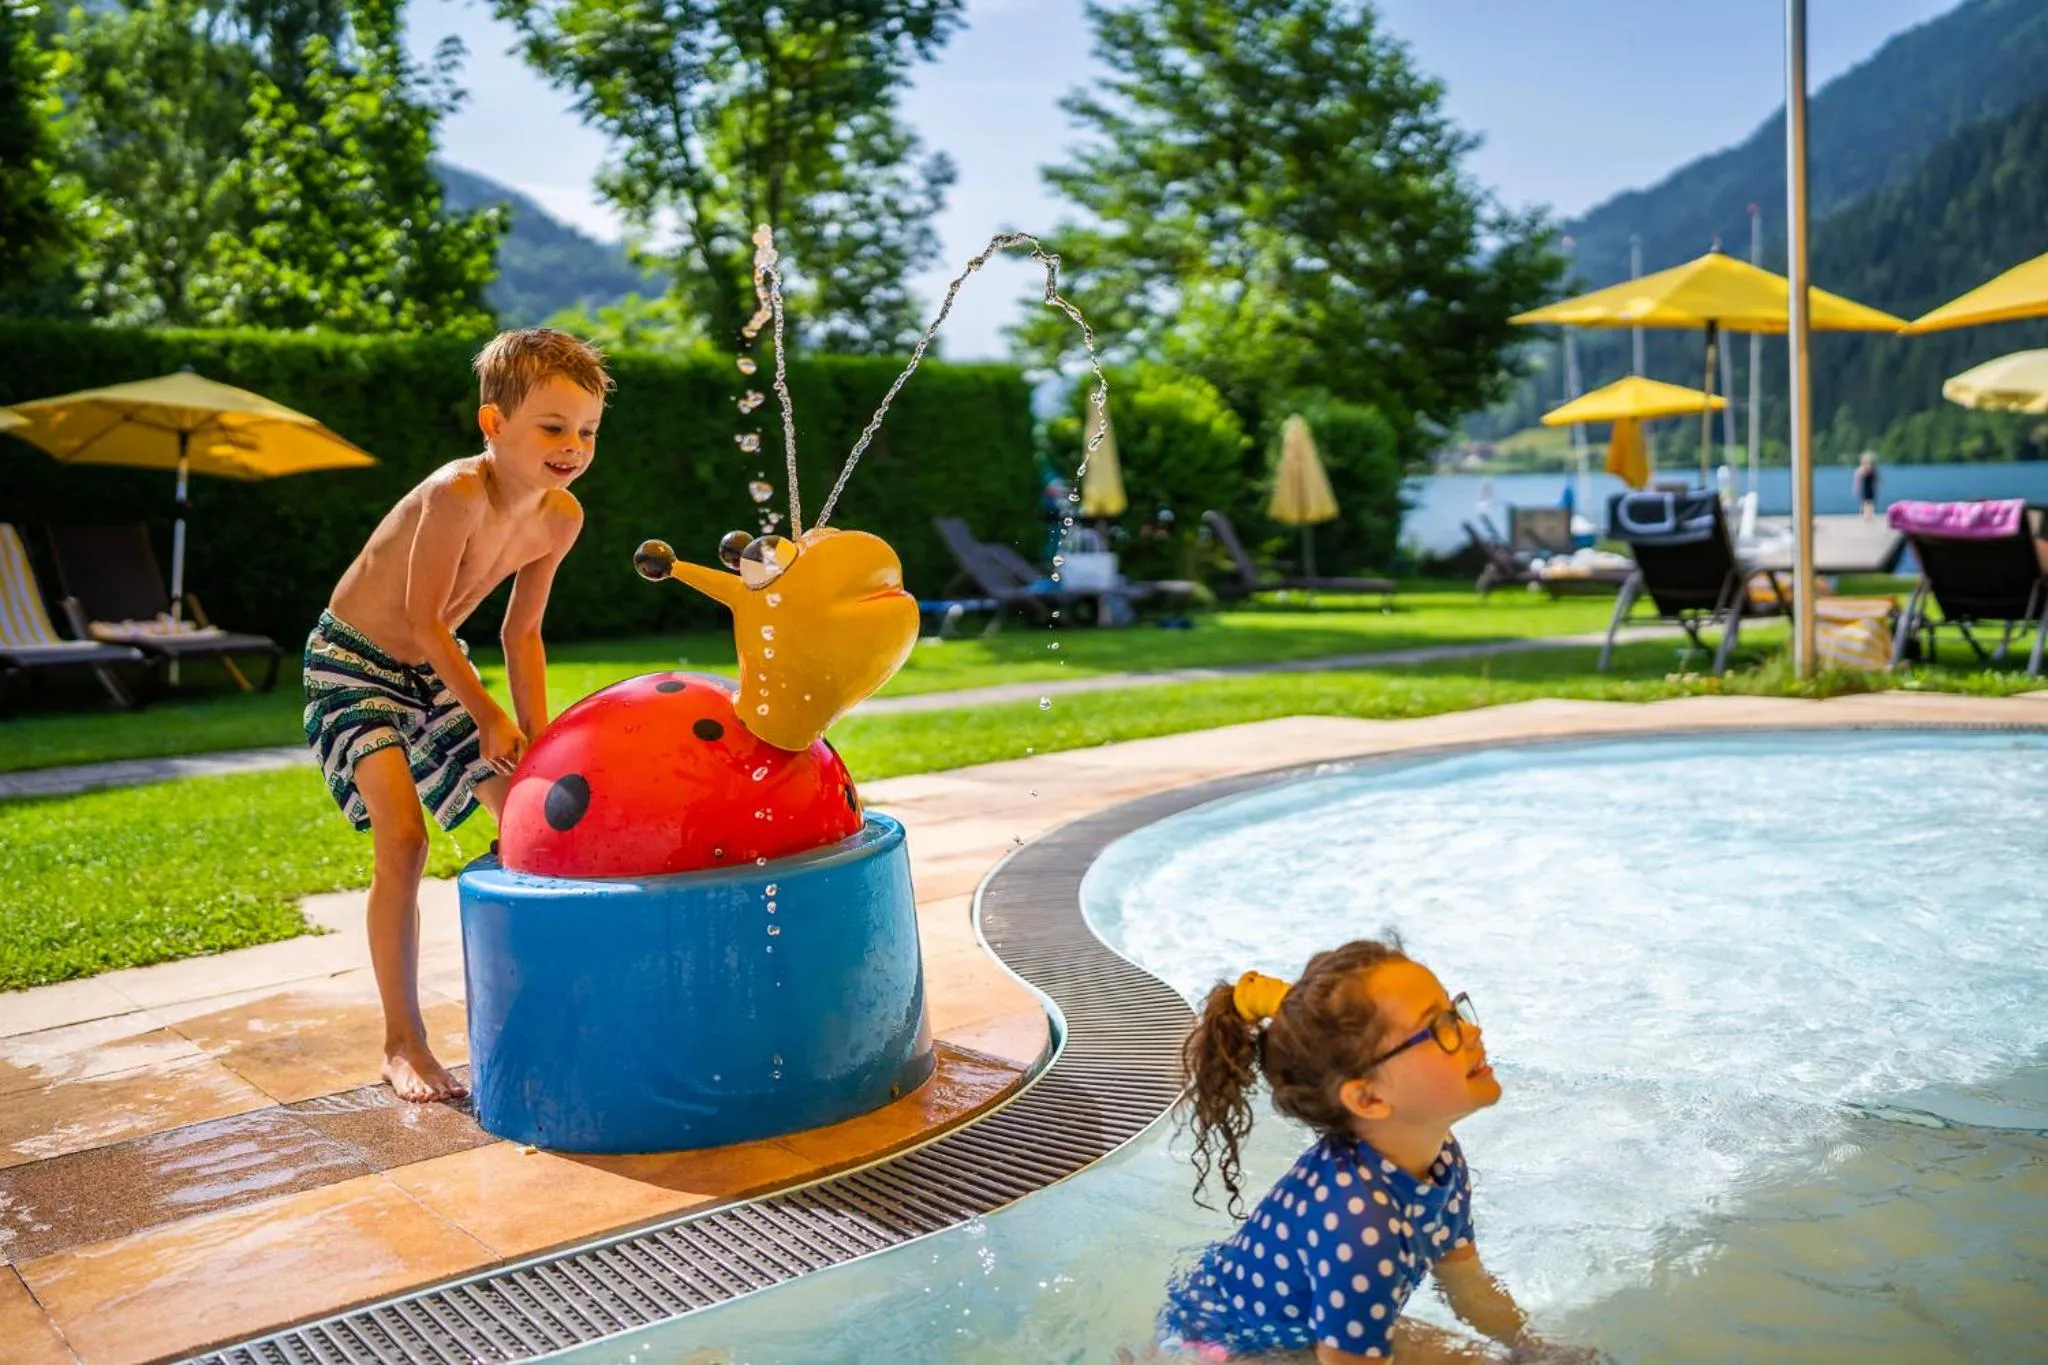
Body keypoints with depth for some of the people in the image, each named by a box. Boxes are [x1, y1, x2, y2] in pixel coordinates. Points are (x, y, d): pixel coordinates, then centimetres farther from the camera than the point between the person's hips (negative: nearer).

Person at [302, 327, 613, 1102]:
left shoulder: (561, 518, -10)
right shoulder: (457, 492, -32)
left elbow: (521, 633, 0)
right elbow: (424, 619, -24)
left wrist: (537, 739, -4)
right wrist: (488, 716, -17)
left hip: (434, 668, 8)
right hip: (354, 663, -7)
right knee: (403, 838, -21)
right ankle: (403, 1043, -8)